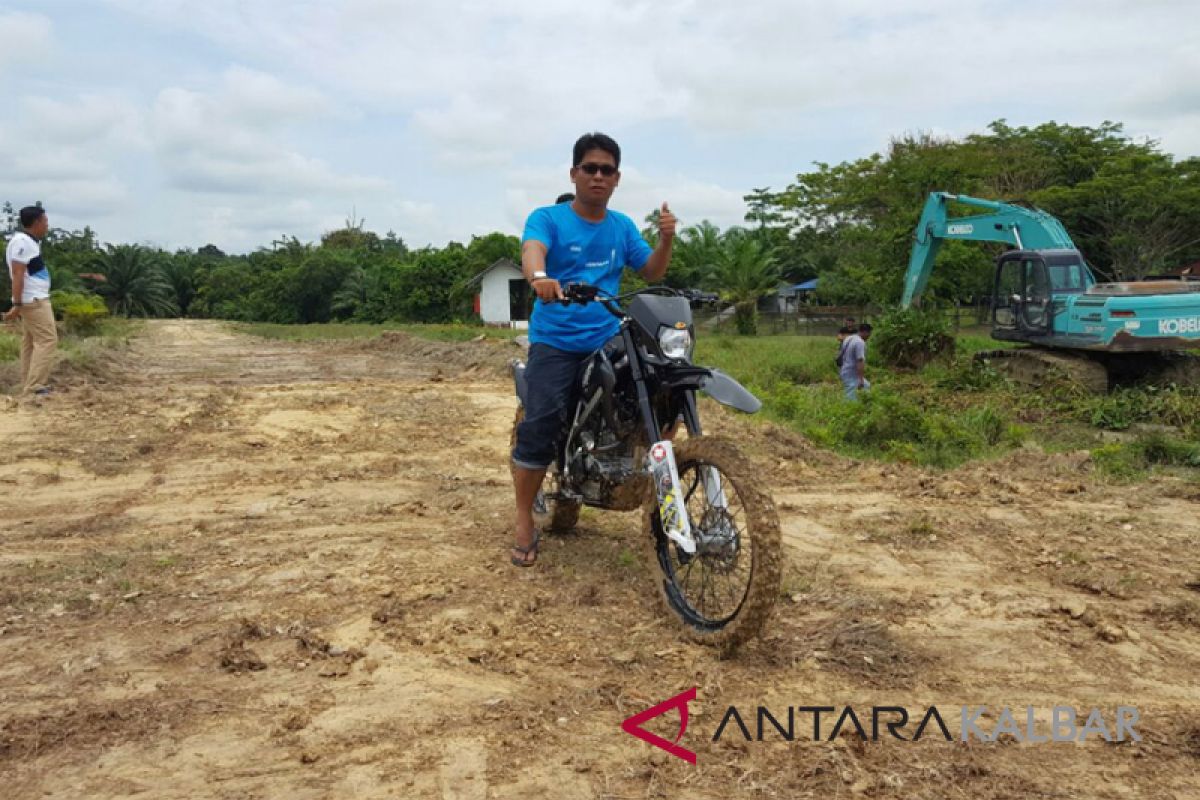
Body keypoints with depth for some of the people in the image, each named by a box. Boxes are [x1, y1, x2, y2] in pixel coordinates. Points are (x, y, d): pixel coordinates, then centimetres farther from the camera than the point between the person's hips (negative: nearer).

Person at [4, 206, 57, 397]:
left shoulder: (29, 241, 14)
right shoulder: (22, 242, -16)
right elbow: (17, 274, -21)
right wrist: (17, 305, -24)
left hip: (34, 299, 10)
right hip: (34, 300, -10)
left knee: (30, 342, 10)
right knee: (47, 339, -11)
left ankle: (28, 386, 14)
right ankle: (34, 387, -12)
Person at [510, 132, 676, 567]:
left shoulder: (623, 226, 15)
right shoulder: (548, 218, -1)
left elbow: (651, 273, 14)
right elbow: (531, 250, -21)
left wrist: (666, 240, -6)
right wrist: (540, 277, -45)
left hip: (608, 343, 5)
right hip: (555, 343, -4)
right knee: (540, 428, -13)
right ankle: (524, 523, 0)